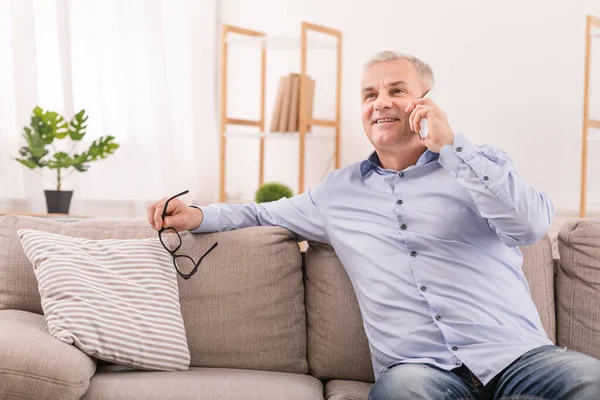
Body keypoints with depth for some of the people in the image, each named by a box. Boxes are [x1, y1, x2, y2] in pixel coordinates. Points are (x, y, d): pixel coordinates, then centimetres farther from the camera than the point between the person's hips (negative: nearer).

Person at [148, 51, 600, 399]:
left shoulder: (481, 163, 11)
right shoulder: (339, 190, 18)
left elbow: (532, 225, -7)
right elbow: (267, 214, 31)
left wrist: (451, 145, -8)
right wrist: (197, 216, 15)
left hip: (519, 357, 1)